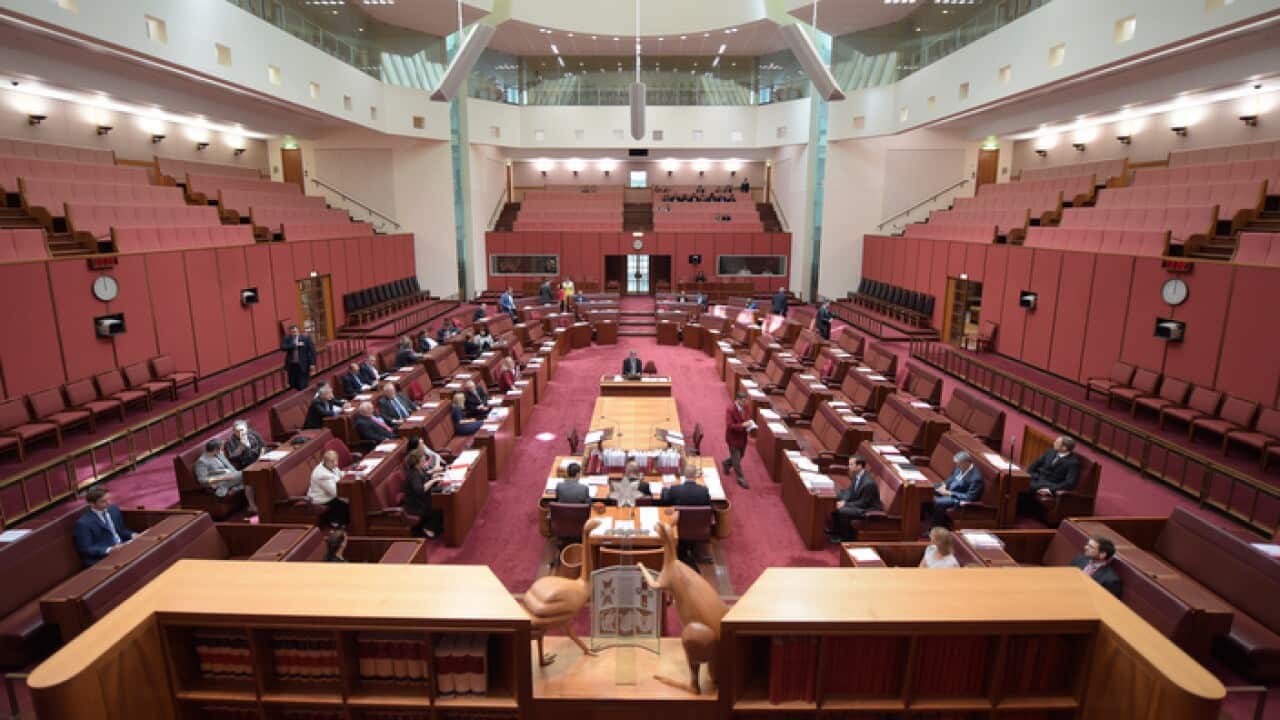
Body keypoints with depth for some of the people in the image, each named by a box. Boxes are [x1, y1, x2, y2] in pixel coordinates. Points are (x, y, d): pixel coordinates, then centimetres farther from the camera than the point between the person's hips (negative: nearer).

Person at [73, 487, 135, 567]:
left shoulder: (114, 510, 8)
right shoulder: (83, 523, -11)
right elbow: (86, 549, -11)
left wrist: (132, 535, -2)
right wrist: (109, 550, -24)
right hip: (101, 560, -8)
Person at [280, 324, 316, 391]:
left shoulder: (306, 338, -3)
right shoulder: (287, 338, 4)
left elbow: (312, 351, -4)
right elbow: (282, 347, -12)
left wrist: (312, 364, -9)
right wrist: (295, 345, -20)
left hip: (303, 365, -3)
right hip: (291, 365, 3)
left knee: (302, 386, -3)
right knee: (293, 385, 5)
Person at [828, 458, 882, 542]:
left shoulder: (869, 483, -31)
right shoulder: (856, 475, -5)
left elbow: (863, 503, -24)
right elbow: (850, 490, 7)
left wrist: (845, 504, -21)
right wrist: (843, 501, -11)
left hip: (868, 508, -10)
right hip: (858, 501, 10)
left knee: (842, 511, -26)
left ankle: (847, 537, -5)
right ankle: (835, 530, 18)